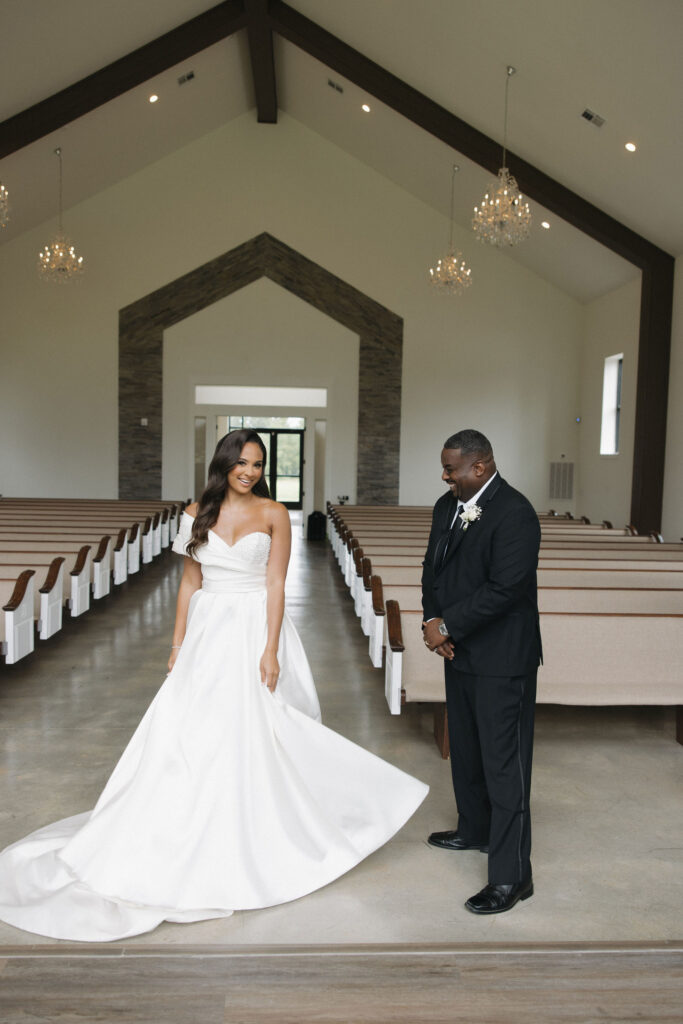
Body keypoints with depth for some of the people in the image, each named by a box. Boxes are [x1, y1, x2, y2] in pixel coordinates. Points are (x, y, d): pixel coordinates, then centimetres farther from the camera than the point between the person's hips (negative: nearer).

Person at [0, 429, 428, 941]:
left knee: (259, 735, 2)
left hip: (256, 630, -2)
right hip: (209, 632, 3)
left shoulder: (274, 514, -3)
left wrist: (270, 650, -14)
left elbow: (276, 584, -7)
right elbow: (190, 581, 8)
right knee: (191, 732, 2)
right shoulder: (197, 514, 5)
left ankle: (252, 841, 21)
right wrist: (178, 644, 5)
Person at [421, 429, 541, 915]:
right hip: (460, 653, 9)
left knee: (504, 763, -2)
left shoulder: (515, 514, -20)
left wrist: (447, 626, -17)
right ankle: (475, 829, 44)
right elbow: (433, 566, 12)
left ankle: (512, 876, 8)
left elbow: (503, 589, -25)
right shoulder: (447, 506, 7)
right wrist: (433, 620, -4)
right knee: (465, 749, 23)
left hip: (502, 660, -9)